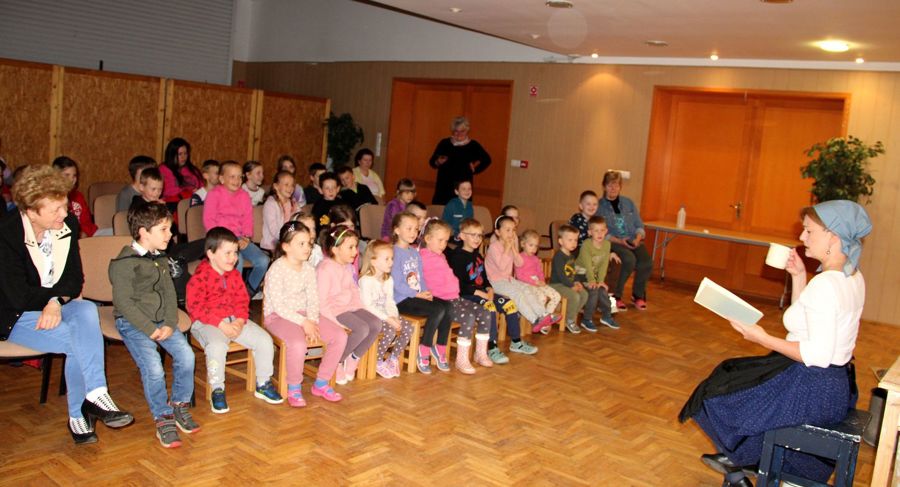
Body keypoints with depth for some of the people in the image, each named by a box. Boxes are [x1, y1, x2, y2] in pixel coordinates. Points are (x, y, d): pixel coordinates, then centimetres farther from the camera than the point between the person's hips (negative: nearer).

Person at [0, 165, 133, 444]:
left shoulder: (68, 225, -3)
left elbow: (75, 279, 1)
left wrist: (56, 301, -19)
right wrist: (61, 294, -9)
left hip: (57, 307, 4)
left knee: (87, 312, -31)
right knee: (83, 340, -30)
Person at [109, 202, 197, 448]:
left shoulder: (160, 259, 11)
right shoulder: (124, 263, -13)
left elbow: (169, 292, 9)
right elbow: (124, 302, -17)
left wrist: (170, 324, -6)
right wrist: (151, 329, -19)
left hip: (161, 320, 6)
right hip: (132, 322, -6)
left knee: (186, 354, -14)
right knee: (153, 366, -23)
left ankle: (180, 405, 7)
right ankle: (163, 419, -6)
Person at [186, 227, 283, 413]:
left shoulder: (234, 275, 11)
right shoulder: (199, 277, -10)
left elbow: (242, 300, 10)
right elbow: (195, 308, -16)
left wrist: (240, 321, -10)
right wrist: (221, 325, -22)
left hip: (234, 320, 6)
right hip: (207, 323, -6)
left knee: (264, 340, -10)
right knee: (217, 346, -37)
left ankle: (263, 384, 9)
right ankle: (217, 391, -15)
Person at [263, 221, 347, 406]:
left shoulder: (309, 269, 5)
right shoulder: (277, 269, -15)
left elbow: (313, 300, 3)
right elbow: (278, 305, -19)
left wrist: (312, 321, -15)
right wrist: (303, 322, -23)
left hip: (304, 314, 7)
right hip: (278, 316, -7)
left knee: (340, 336, -10)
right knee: (298, 343, -37)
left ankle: (321, 383, 5)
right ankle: (294, 388, -10)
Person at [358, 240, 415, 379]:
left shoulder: (389, 279, 9)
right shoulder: (366, 280, -17)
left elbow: (390, 302, 8)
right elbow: (368, 306, -21)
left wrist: (394, 317, -12)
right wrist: (387, 319, -26)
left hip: (385, 315, 8)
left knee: (408, 327, -12)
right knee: (391, 330, -29)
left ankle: (393, 358, 5)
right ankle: (378, 362, -8)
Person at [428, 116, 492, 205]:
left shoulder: (473, 146, 3)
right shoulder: (444, 143, 6)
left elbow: (486, 160, 18)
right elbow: (432, 161, 11)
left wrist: (476, 168, 7)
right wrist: (438, 162, -9)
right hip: (443, 187, 1)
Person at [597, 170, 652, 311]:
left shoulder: (629, 203, 18)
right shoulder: (599, 206, 4)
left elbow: (639, 226, 15)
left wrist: (638, 238, -7)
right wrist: (619, 241, -18)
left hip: (633, 241, 4)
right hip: (613, 243, -4)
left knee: (646, 263, -25)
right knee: (629, 259, -34)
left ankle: (638, 295, 1)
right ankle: (616, 295, -16)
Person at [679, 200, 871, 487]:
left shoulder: (825, 285, -26)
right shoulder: (853, 277, 5)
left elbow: (818, 355, -29)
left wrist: (763, 339, -22)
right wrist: (799, 278, 5)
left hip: (812, 392, -10)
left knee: (721, 393, 10)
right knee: (739, 378, 24)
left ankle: (737, 461, 36)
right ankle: (737, 460, 33)